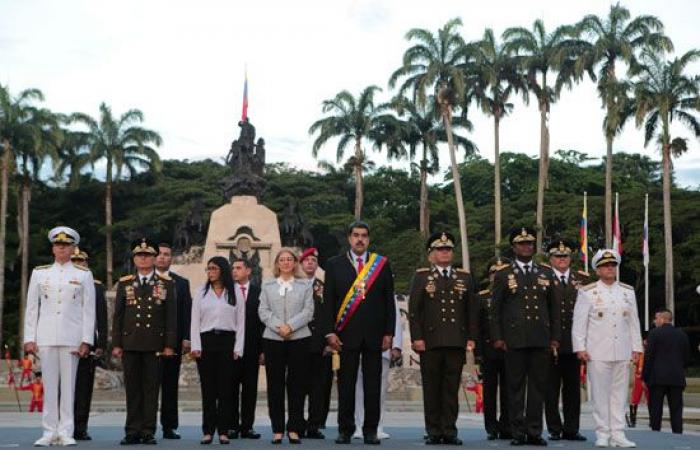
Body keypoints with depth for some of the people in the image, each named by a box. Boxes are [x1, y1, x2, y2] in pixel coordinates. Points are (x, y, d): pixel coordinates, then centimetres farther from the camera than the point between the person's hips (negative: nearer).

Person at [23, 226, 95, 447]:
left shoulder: (83, 275, 6)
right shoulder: (39, 273, 10)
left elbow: (89, 310, 3)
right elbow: (31, 308, 9)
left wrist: (86, 340, -4)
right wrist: (29, 338, 2)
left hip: (72, 337, -1)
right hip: (46, 337, 1)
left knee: (68, 385, 0)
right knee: (49, 385, 2)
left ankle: (66, 432, 5)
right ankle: (50, 432, 7)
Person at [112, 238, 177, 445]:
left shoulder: (166, 283, 4)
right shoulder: (124, 283, 8)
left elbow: (171, 316, 2)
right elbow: (118, 316, 8)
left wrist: (170, 345, -3)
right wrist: (116, 344, 2)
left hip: (155, 345, -1)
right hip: (130, 344, 1)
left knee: (151, 389, 2)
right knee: (132, 389, 4)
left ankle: (148, 432, 7)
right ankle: (133, 432, 9)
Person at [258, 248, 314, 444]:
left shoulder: (305, 286, 10)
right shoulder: (267, 286, 13)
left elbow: (308, 311, 0)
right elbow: (263, 311, 4)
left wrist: (290, 326, -13)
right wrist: (278, 326, -12)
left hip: (299, 338, -1)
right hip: (273, 339, 1)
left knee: (297, 384, -1)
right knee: (275, 385, 1)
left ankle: (294, 429, 4)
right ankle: (277, 430, 6)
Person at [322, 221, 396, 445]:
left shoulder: (382, 264, 8)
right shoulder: (334, 264, 6)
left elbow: (389, 301, 7)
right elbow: (328, 301, 4)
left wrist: (388, 333, 1)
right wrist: (329, 332, -4)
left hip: (374, 334, 1)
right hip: (347, 334, -1)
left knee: (373, 385, 3)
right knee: (346, 384, 3)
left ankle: (370, 430, 10)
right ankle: (345, 430, 11)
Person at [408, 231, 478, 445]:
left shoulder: (465, 277, 14)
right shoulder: (421, 277, 7)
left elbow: (472, 309, 13)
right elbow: (414, 310, 2)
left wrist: (472, 337, 4)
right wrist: (416, 337, -7)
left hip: (457, 342, 2)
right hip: (430, 342, -2)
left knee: (452, 388, 2)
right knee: (432, 389, 2)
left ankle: (449, 432, 7)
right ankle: (434, 432, 8)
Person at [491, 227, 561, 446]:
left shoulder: (546, 273, 13)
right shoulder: (503, 275, 6)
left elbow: (554, 307, 14)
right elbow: (496, 309, 4)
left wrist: (555, 337, 8)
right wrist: (497, 337, -4)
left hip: (541, 339, 2)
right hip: (514, 339, -2)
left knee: (538, 386, 3)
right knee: (516, 387, 1)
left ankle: (535, 432, 9)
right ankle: (518, 432, 7)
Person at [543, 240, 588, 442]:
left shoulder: (582, 279, 11)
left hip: (574, 340, 3)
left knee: (573, 387, 7)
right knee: (552, 388, 3)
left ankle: (571, 429, 14)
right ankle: (555, 429, 10)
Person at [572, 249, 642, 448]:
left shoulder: (628, 292, 12)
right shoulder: (587, 292, 1)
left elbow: (634, 321, 14)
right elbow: (579, 322, -1)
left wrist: (636, 347, 10)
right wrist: (580, 347, -7)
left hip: (622, 352, 3)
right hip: (598, 353, -3)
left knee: (620, 394, 5)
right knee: (600, 394, 0)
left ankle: (618, 434, 9)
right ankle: (603, 435, 5)